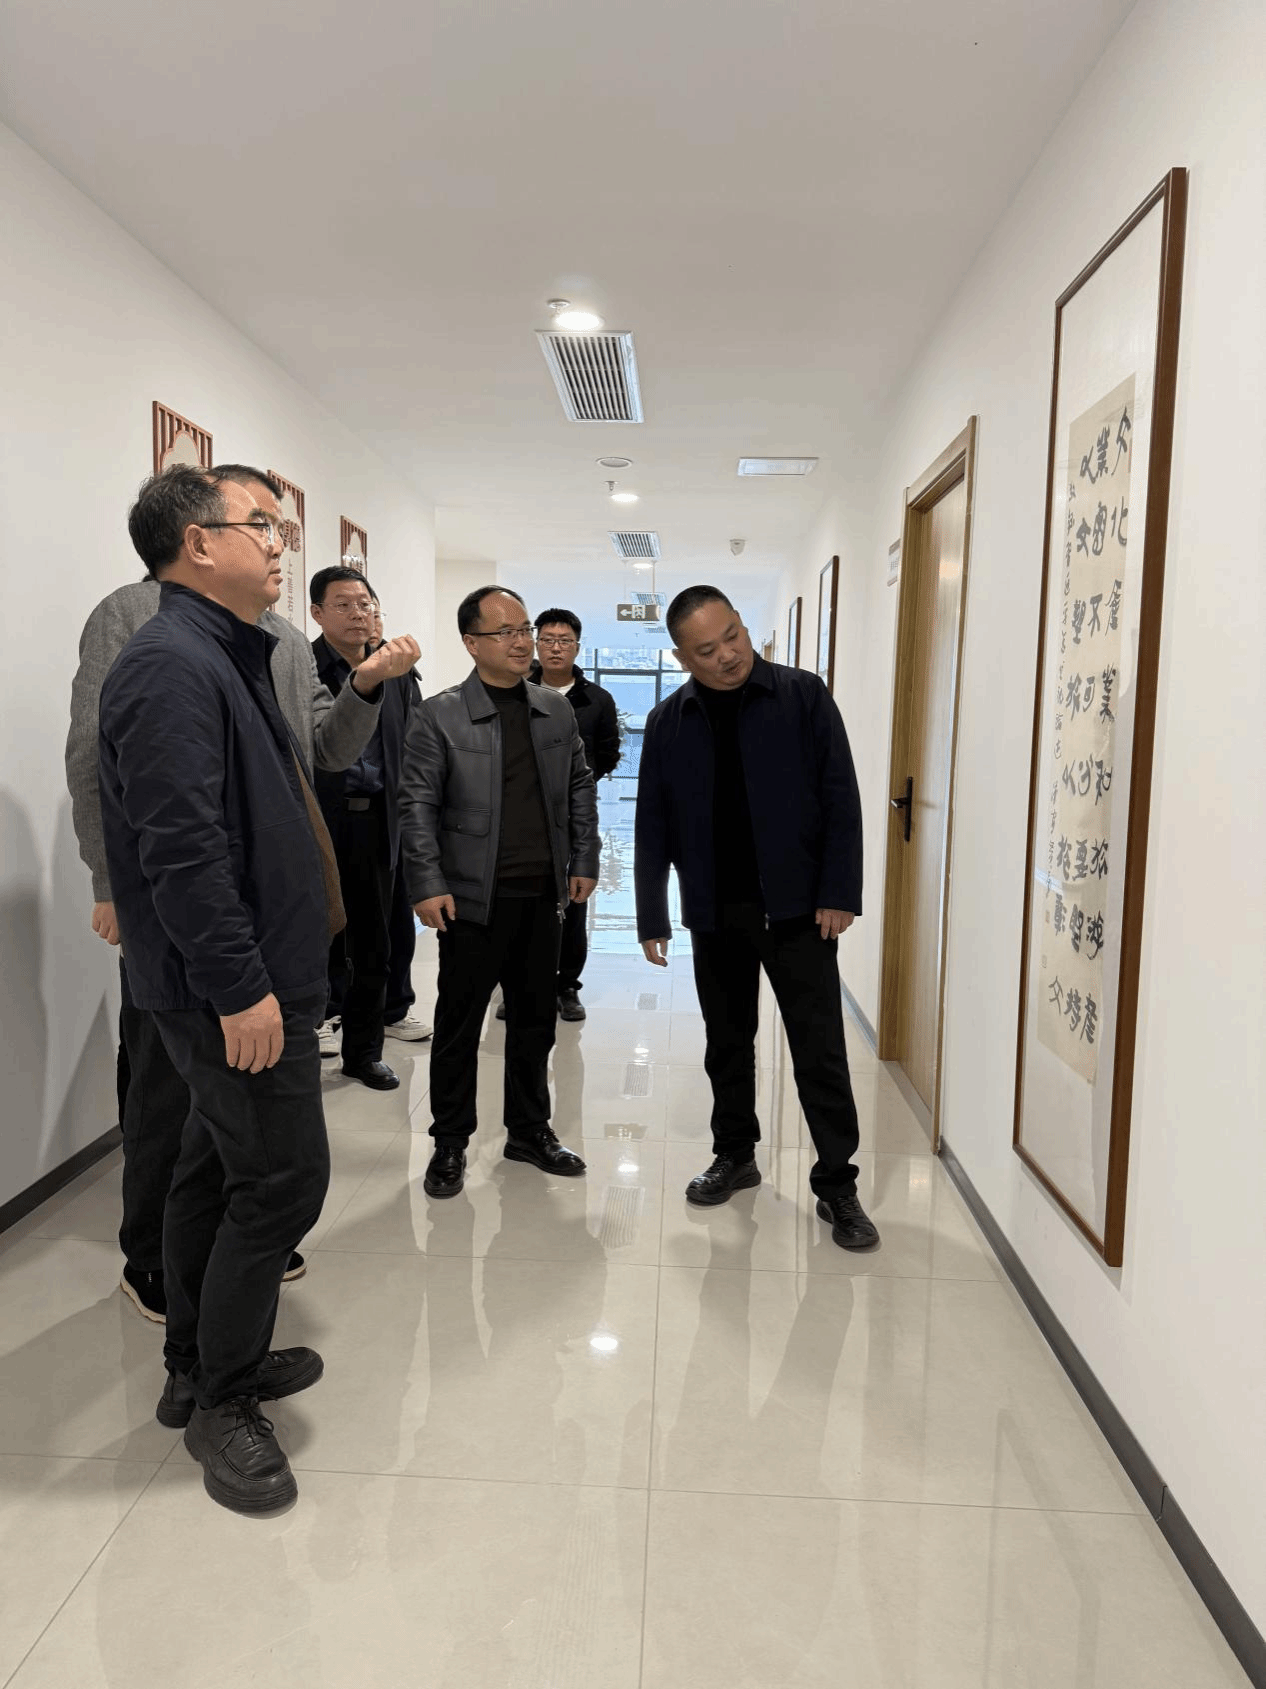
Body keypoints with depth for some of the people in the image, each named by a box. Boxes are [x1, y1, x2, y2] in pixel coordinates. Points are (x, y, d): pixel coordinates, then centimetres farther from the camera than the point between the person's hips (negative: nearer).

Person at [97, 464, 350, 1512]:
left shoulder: (225, 658, 16)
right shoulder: (171, 665, -18)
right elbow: (182, 852, -25)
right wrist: (240, 988, -23)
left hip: (255, 974, 10)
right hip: (238, 988, -10)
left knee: (219, 1170, 18)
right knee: (284, 1179, -2)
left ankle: (202, 1369, 34)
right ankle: (221, 1404, 16)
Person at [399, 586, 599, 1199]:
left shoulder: (556, 710, 9)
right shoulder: (438, 717, -5)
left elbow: (580, 788, 15)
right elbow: (418, 806, -7)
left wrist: (583, 860, 9)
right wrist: (427, 885, -13)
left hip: (542, 895, 5)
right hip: (474, 897, -4)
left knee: (535, 1019, 14)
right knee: (458, 1025, 6)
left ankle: (529, 1130, 30)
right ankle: (450, 1143, 21)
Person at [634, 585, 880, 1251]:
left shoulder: (802, 696, -4)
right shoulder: (669, 722, 3)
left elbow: (840, 797, -5)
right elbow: (652, 827, 5)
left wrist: (839, 892, -11)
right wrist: (652, 916, 3)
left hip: (796, 907, -3)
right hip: (716, 911, 3)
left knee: (820, 1047, 0)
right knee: (727, 1043, 14)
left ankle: (836, 1184, 13)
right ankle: (735, 1156, 33)